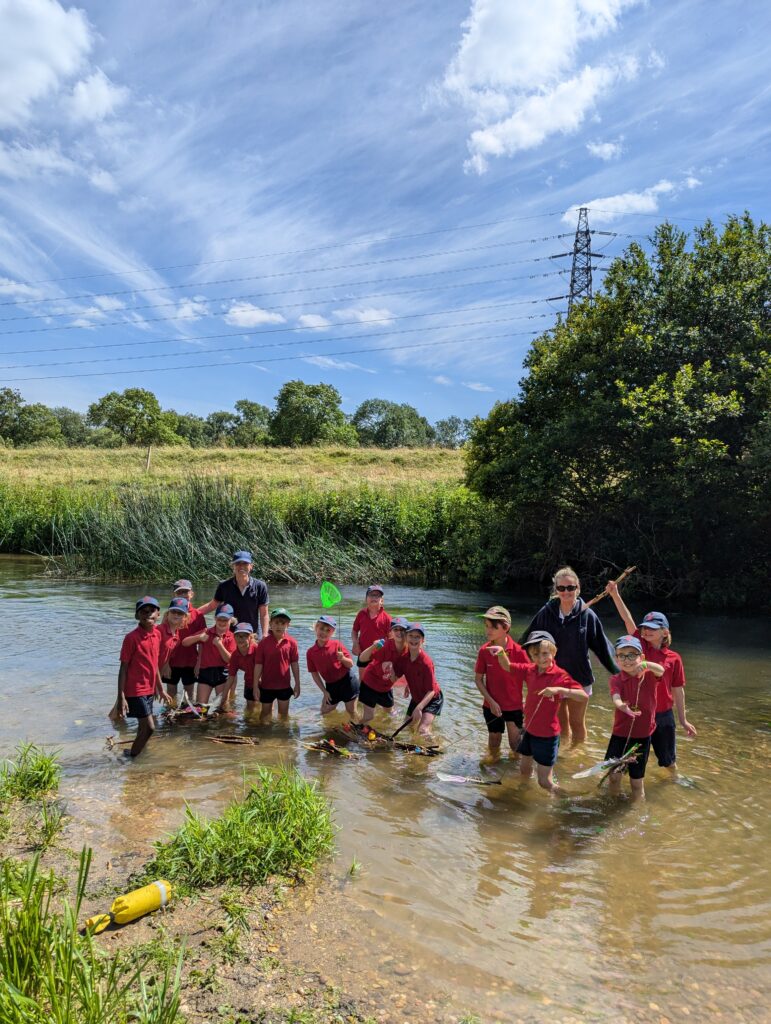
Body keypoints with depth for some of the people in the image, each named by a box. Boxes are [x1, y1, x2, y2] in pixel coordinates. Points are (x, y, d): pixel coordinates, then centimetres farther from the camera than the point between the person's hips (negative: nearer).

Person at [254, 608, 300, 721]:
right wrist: (255, 686, -7)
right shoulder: (263, 643, -12)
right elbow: (258, 665, -8)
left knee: (284, 713, 15)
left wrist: (297, 684, 1)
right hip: (266, 685, -1)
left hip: (285, 685, 1)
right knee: (266, 713, 17)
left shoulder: (292, 642, -10)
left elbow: (294, 664, -3)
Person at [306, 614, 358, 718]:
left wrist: (342, 658, -28)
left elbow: (351, 665, -7)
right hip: (330, 685, 3)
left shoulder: (337, 644, -12)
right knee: (325, 712, 12)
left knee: (351, 711, 5)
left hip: (347, 681, -3)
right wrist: (324, 691, -2)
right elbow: (314, 673, 1)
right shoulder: (310, 652, -6)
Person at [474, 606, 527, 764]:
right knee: (494, 743, 14)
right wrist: (491, 701, -9)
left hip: (514, 706, -1)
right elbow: (478, 679, -4)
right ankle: (492, 754, 46)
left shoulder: (518, 651, -18)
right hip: (492, 705, 2)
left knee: (515, 745, 6)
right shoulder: (484, 650, -11)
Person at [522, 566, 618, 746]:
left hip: (579, 678, -2)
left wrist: (618, 672, -3)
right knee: (560, 722, 19)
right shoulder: (546, 613, -9)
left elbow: (602, 646, -5)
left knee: (577, 723, 12)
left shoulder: (587, 615, -13)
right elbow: (527, 640, 0)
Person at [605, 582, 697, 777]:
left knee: (668, 758, 19)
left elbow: (678, 690, 1)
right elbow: (628, 621, -16)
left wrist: (683, 720, 4)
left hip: (663, 715, 1)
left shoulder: (674, 658, -5)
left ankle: (676, 780, 46)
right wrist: (615, 594, -26)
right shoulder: (641, 647, -5)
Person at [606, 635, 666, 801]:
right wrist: (622, 706, -49)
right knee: (614, 776, 7)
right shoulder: (616, 680, -6)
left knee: (636, 779, 10)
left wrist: (646, 665, -51)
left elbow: (660, 671, -29)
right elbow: (616, 697, -25)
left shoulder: (649, 676, -6)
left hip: (642, 735, 0)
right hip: (620, 733, 1)